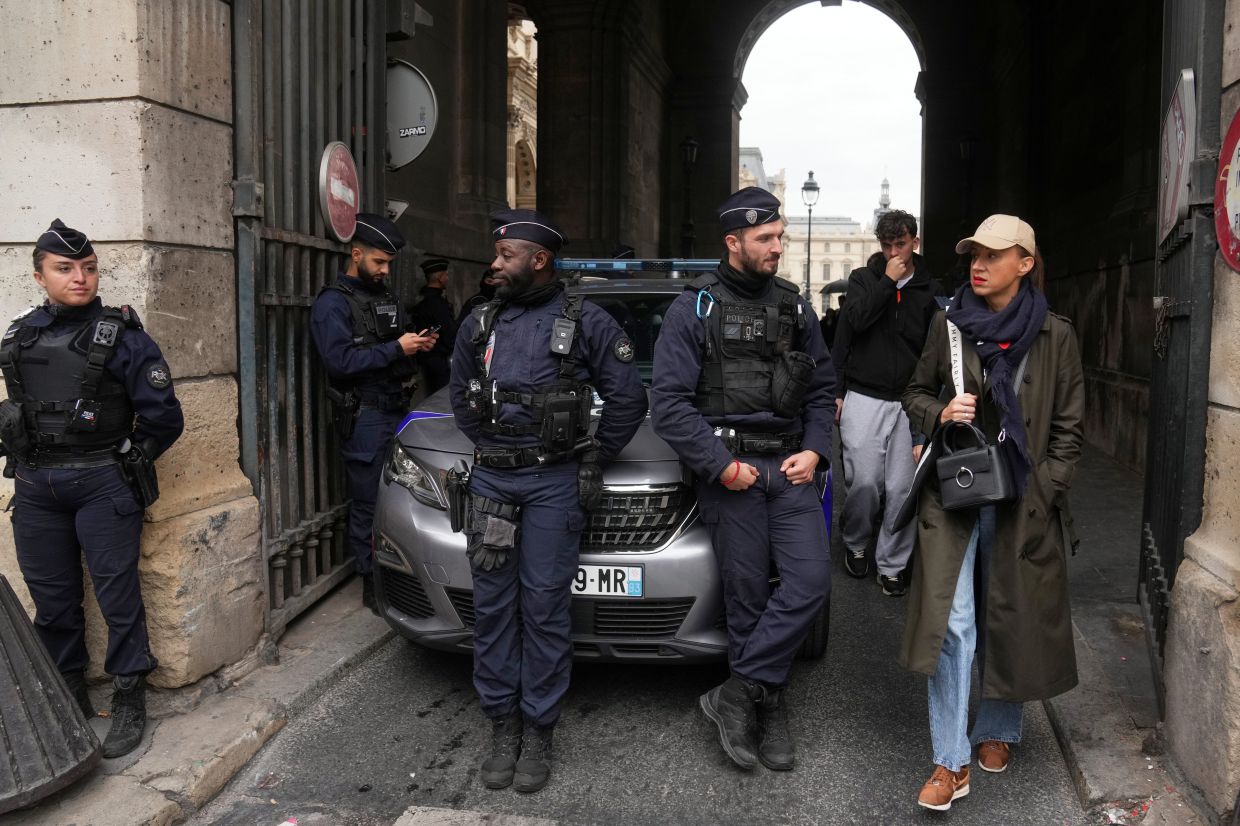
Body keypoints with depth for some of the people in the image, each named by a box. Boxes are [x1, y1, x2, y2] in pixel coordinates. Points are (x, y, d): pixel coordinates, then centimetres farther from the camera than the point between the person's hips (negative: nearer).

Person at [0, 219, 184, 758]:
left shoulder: (121, 335, -6)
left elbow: (163, 417, -6)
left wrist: (124, 467, 2)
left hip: (103, 487, -5)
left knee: (117, 592, -1)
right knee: (52, 599, 12)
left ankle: (129, 701, 12)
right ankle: (68, 695, 29)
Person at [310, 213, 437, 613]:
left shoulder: (385, 296, 19)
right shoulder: (332, 303, -7)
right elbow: (341, 360, -18)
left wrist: (417, 343, 6)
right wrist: (397, 348, -19)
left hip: (398, 410, 7)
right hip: (364, 418, -7)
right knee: (369, 504, -1)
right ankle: (372, 584, 10)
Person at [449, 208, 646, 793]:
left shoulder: (585, 322, -3)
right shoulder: (479, 324, 10)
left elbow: (628, 399, 1)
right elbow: (460, 397, 23)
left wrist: (593, 459, 2)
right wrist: (488, 448, 13)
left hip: (554, 483, -4)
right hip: (491, 479, 4)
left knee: (544, 609, -1)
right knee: (493, 607, 6)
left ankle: (538, 733, 12)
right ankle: (502, 726, 18)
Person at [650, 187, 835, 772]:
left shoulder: (794, 307, 13)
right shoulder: (695, 307, -2)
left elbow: (822, 387, 18)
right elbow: (668, 401, -8)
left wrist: (814, 450, 2)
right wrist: (720, 465, -13)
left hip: (790, 467, 4)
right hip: (729, 471, -4)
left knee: (810, 581, -10)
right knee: (747, 598, 2)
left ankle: (737, 694, 2)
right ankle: (769, 709, 19)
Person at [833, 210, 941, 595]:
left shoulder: (930, 290, 8)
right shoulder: (863, 278, 8)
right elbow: (854, 320, -9)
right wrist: (888, 281, -9)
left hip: (909, 402, 1)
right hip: (863, 398, -1)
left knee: (902, 489, -1)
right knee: (863, 482, -3)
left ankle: (891, 564, 13)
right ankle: (855, 544, 23)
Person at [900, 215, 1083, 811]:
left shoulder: (1055, 336, 0)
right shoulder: (949, 323, 3)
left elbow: (1067, 428, 3)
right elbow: (916, 394, 12)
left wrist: (1040, 493, -5)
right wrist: (940, 414, -10)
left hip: (1023, 501, 0)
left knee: (1011, 621, 11)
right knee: (950, 622, -6)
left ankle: (997, 732, 35)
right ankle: (951, 763, 3)